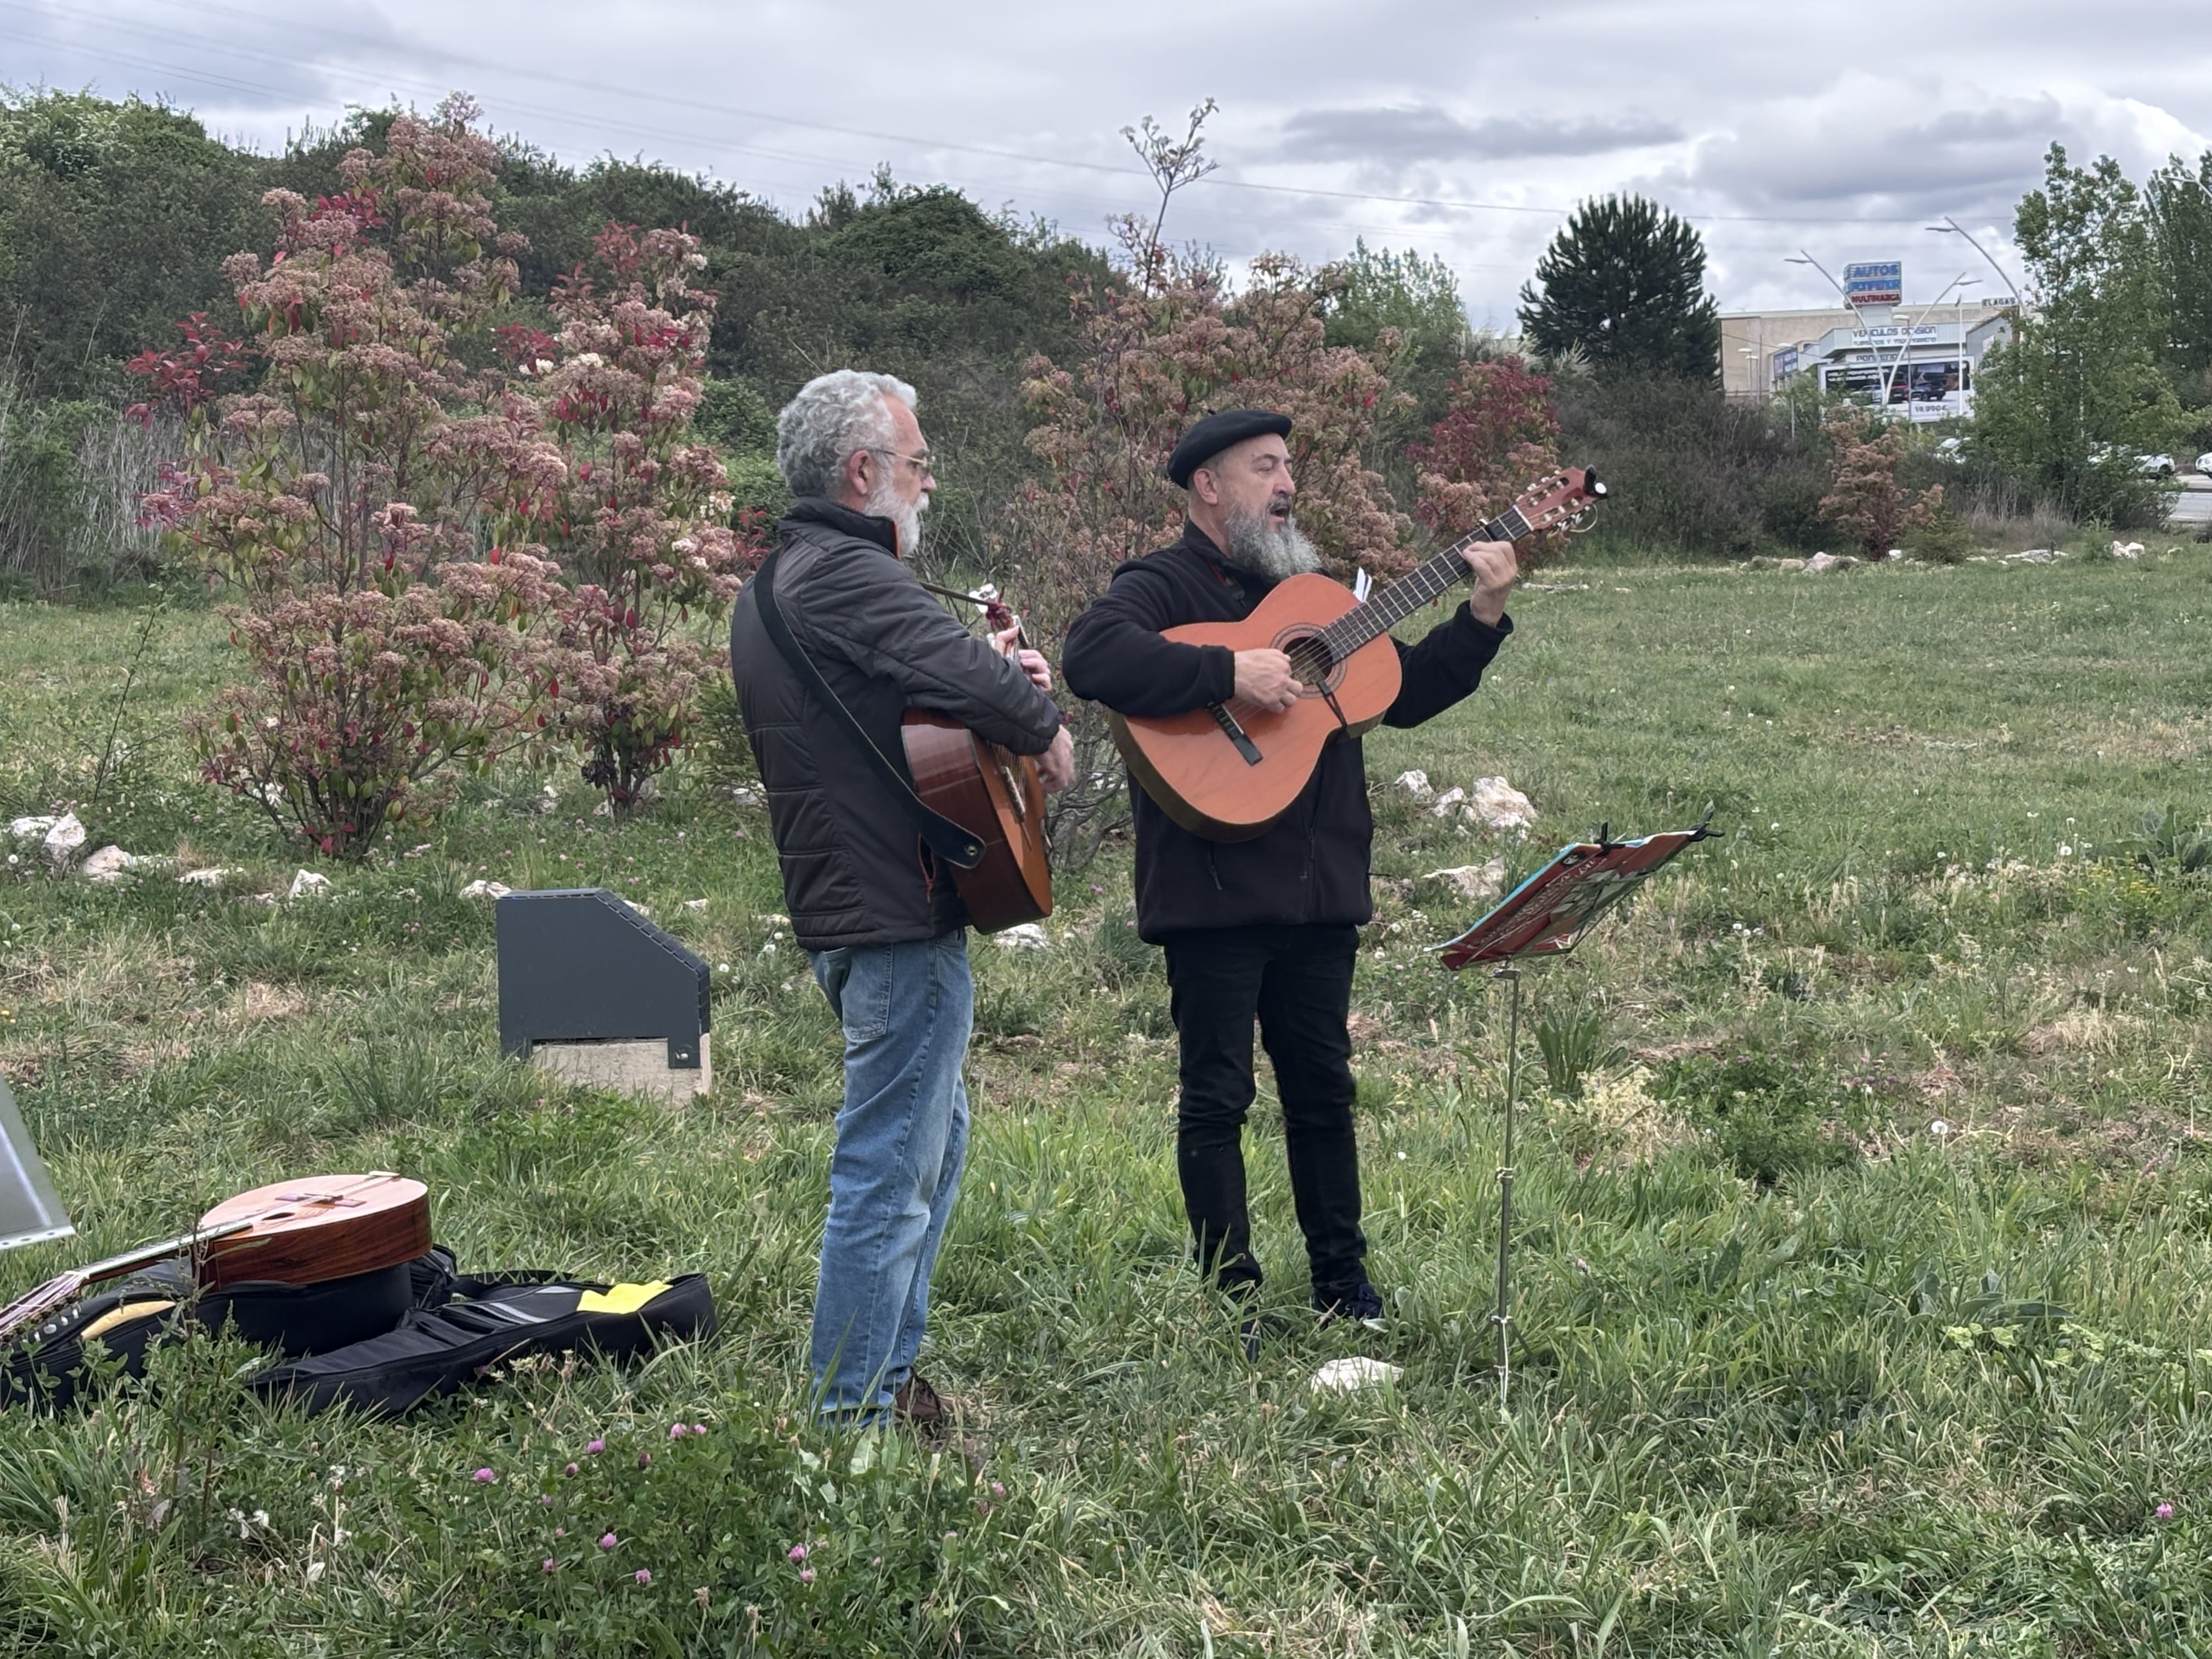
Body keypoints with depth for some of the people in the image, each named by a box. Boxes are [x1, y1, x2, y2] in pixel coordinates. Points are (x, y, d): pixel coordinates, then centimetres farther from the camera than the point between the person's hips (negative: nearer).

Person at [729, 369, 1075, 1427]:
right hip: (898, 912, -11)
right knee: (889, 1168, -4)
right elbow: (970, 676, -30)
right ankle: (851, 1416, 3)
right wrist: (1043, 725, -10)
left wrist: (991, 677, 9)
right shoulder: (847, 575, -18)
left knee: (934, 1137, 22)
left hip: (843, 905, 11)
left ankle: (887, 1371, 31)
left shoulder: (771, 584, 15)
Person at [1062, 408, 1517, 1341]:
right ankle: (1231, 1298, 11)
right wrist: (1230, 674, -29)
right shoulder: (1163, 587, -5)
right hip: (1213, 890, -7)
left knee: (1323, 1089, 14)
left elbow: (1407, 694, 20)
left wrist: (1482, 617, 7)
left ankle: (1342, 1282, 25)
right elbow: (1093, 657, -27)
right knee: (1217, 1097, 1)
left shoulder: (1311, 591, 18)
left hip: (1318, 885, 7)